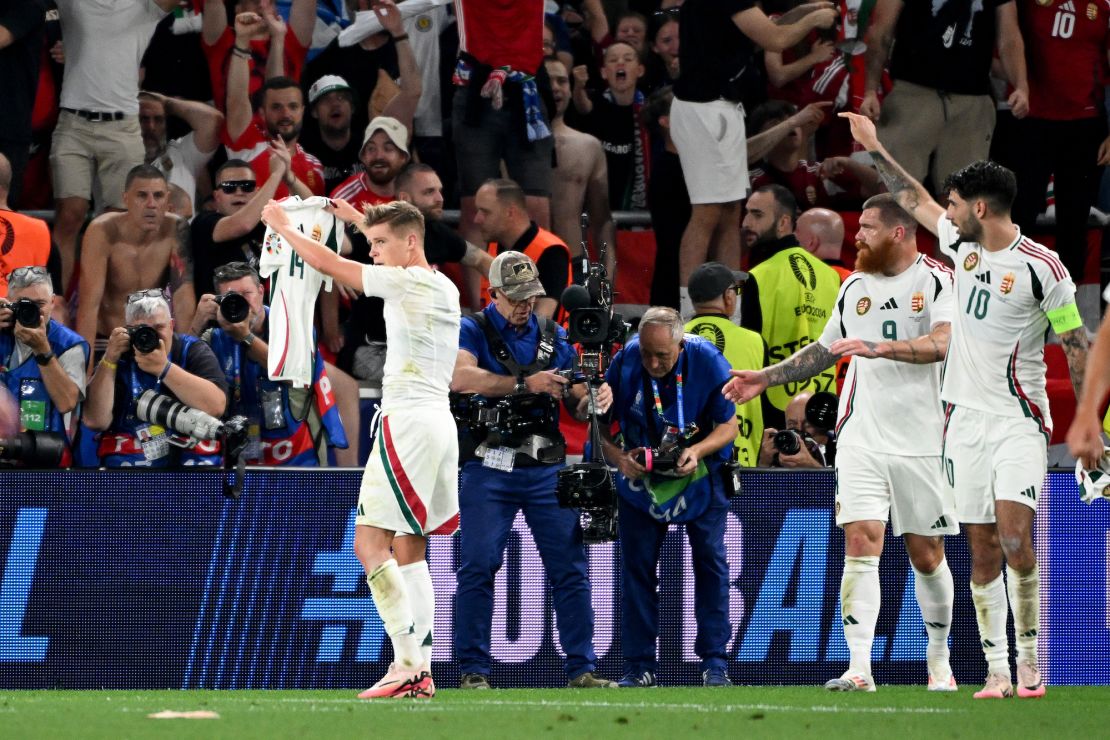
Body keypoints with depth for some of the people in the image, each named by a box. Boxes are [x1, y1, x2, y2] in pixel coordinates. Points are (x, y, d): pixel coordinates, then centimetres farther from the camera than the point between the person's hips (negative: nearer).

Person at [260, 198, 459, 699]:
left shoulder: (405, 283, -10)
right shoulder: (445, 288, 16)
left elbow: (328, 264, -6)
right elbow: (409, 260, 41)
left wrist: (282, 227, 9)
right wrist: (359, 221, 50)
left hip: (407, 422, -9)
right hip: (440, 420, 9)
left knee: (370, 544, -11)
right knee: (409, 551, 11)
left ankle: (407, 660, -19)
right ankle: (420, 674, 5)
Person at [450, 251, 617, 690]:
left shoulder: (554, 337, 14)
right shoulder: (473, 331, 1)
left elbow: (575, 403, 13)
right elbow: (460, 377, -20)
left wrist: (594, 399, -11)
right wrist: (525, 383, -26)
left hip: (546, 469, 3)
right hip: (489, 469, -3)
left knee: (570, 568, -1)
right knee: (478, 567, -5)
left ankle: (581, 669, 2)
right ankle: (473, 671, 1)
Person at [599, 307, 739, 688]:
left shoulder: (708, 362, -21)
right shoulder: (624, 363, -18)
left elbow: (728, 426, -12)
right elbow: (599, 424, -9)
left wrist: (697, 451, -30)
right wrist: (617, 456, -27)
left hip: (700, 474, -1)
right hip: (641, 475, 1)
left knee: (710, 561, -5)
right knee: (637, 566, -1)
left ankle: (714, 663, 0)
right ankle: (639, 667, 5)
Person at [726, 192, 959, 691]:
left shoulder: (937, 281, -5)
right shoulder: (855, 286, 13)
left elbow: (943, 342, -23)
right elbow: (825, 350, 27)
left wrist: (879, 347, -33)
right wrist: (767, 378, 21)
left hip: (923, 440, -3)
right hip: (862, 439, 3)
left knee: (926, 554, 5)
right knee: (860, 541, -12)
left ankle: (939, 659, 26)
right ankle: (859, 669, -18)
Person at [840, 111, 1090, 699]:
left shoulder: (1040, 267, -9)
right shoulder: (962, 244, 8)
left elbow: (1076, 344, -6)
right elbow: (915, 199, 26)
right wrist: (874, 148, 33)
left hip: (1019, 419, -5)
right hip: (965, 418, 5)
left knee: (1015, 538, -17)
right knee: (982, 549, 2)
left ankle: (1029, 660, -7)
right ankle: (996, 670, 3)